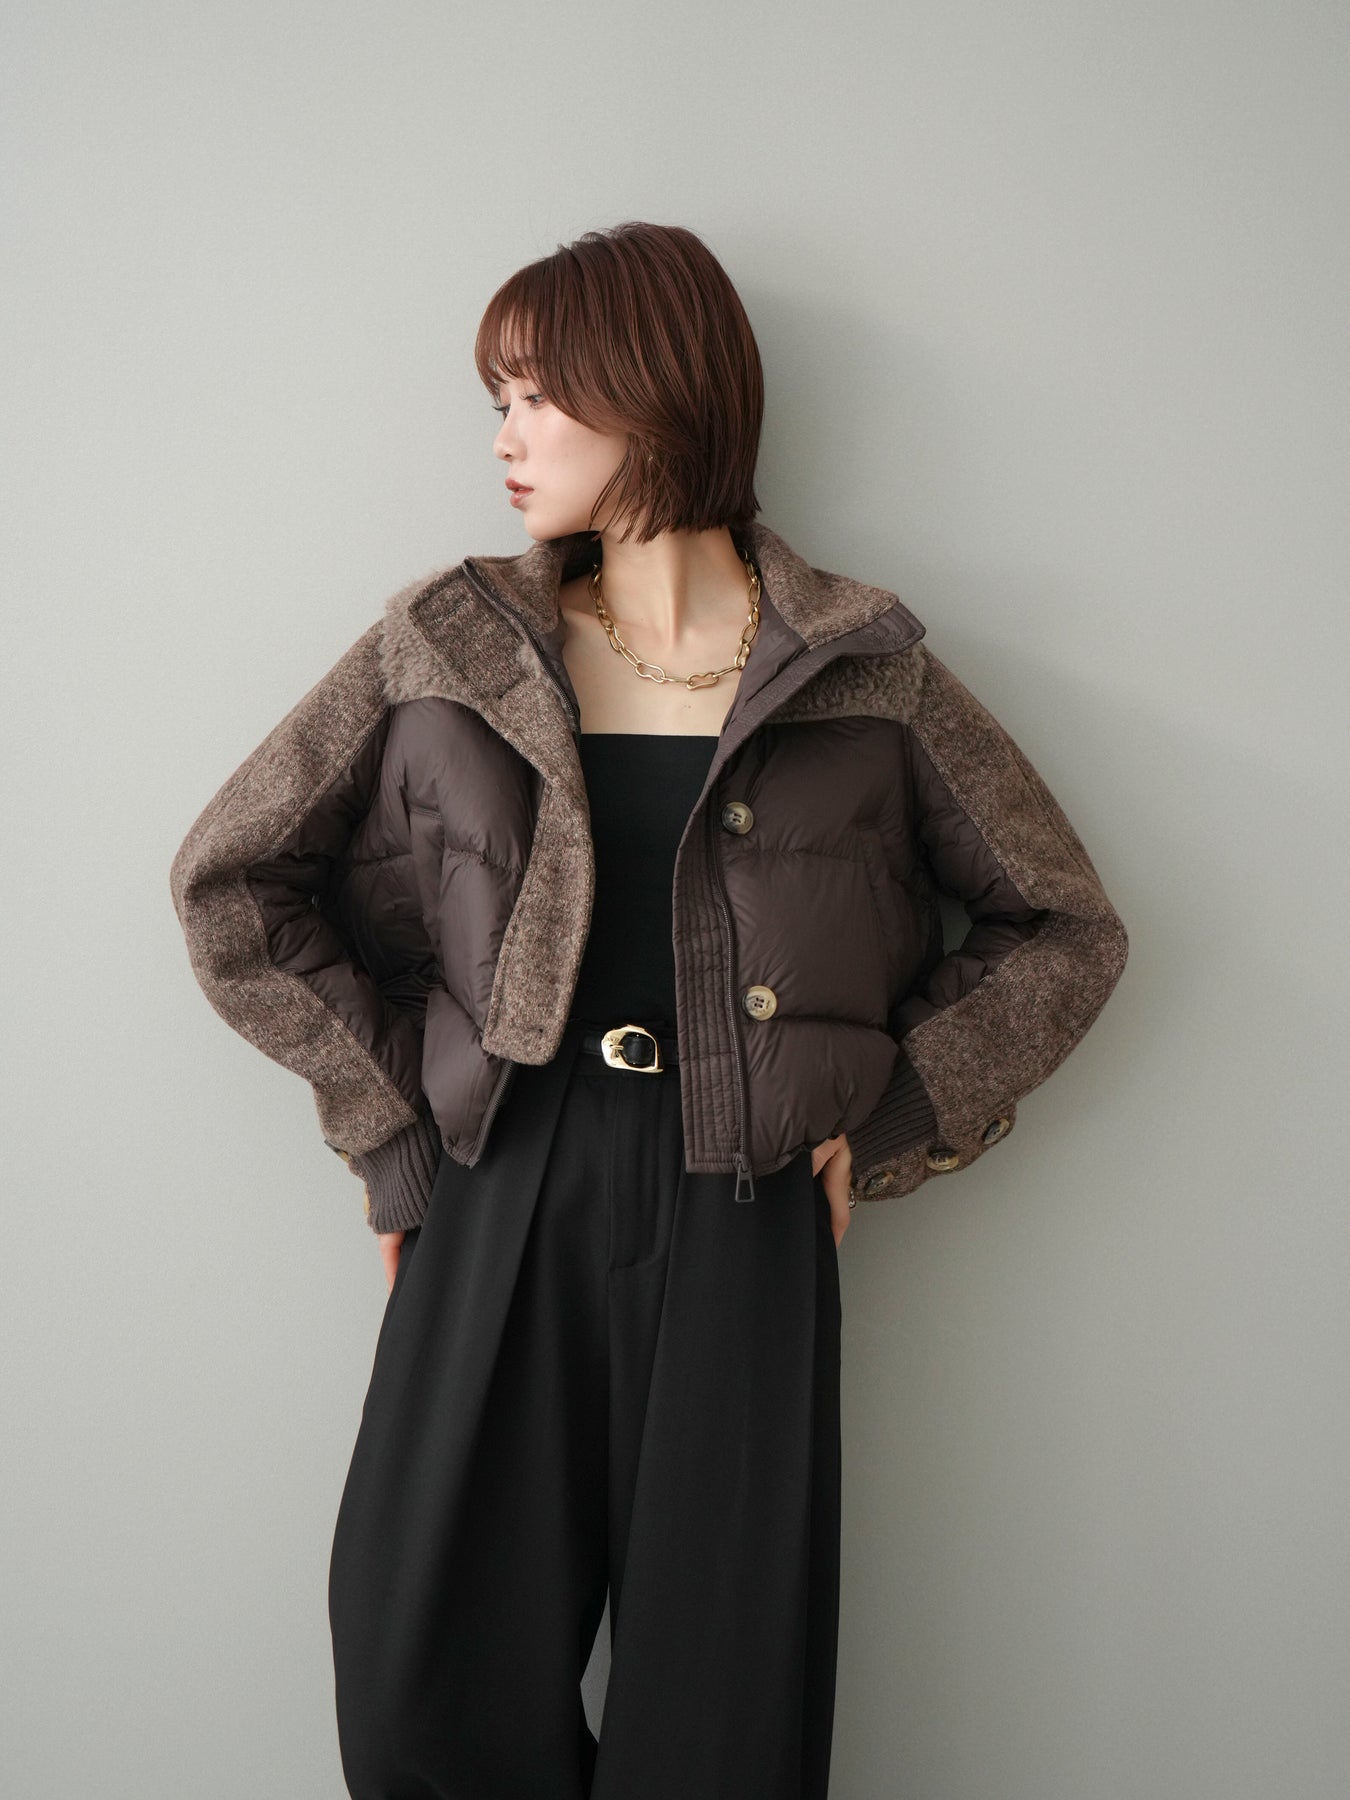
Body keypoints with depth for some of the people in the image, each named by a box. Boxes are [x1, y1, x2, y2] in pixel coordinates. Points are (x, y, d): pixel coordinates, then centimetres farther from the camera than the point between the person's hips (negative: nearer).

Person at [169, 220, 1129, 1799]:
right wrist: (387, 1123, 3)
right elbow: (231, 879, 9)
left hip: (744, 1222, -1)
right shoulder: (449, 645, 5)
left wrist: (888, 1127, 1)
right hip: (501, 1203, 2)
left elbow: (1064, 928, 9)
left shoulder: (865, 674, 2)